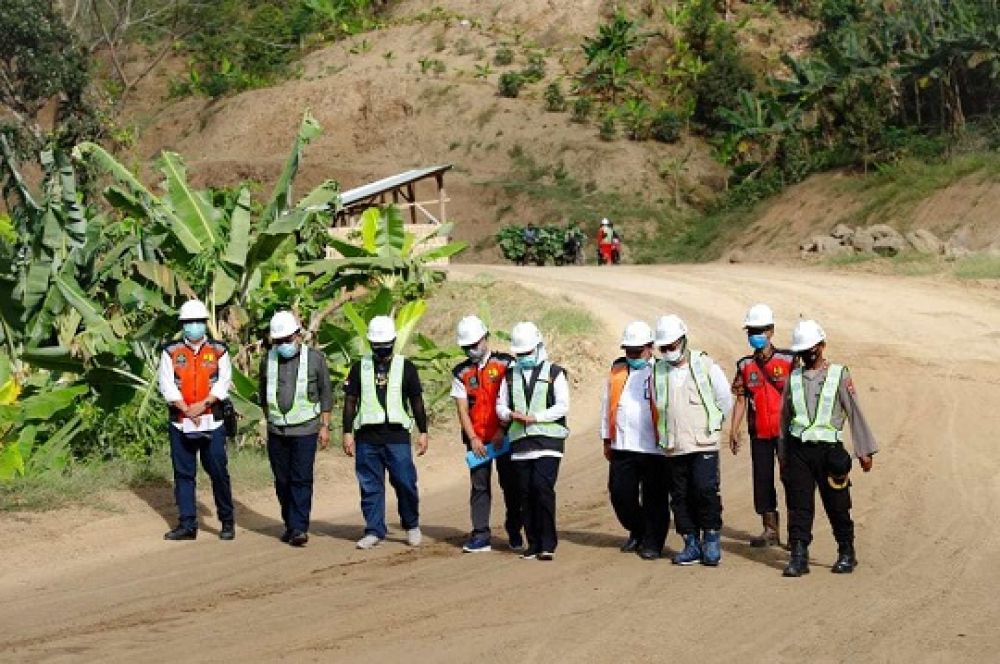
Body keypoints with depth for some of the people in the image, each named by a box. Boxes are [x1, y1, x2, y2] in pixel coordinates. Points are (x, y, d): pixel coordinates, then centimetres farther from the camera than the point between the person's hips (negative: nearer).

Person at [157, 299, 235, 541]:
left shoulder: (218, 351, 6)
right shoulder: (171, 351, 6)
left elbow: (224, 382, -2)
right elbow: (166, 385, -1)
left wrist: (203, 404, -15)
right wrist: (186, 409, -12)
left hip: (212, 421, -1)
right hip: (180, 422, 1)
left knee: (218, 471, -1)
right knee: (183, 474, 4)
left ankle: (227, 522, 11)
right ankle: (187, 525, 8)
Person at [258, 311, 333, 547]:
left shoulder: (314, 358, -1)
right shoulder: (268, 360, 6)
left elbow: (326, 394, 4)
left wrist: (325, 426, 0)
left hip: (305, 430, -3)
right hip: (276, 430, 3)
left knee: (301, 480, -8)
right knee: (282, 481, 6)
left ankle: (299, 528, -8)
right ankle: (289, 524, 16)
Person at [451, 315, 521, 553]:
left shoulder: (505, 364, -1)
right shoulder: (461, 373, 7)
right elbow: (462, 409, 3)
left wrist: (503, 430, -10)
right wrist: (473, 439, -6)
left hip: (503, 437, -2)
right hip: (477, 440, 2)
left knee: (510, 485, 3)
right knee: (479, 486, 2)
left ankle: (514, 532, 17)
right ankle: (480, 536, 3)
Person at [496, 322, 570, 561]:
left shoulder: (554, 373, 4)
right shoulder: (510, 375, 17)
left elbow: (562, 406, -4)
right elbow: (501, 406, 15)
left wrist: (535, 417, -14)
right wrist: (510, 414, -9)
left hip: (548, 441, -4)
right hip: (520, 442, 4)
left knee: (543, 488, -17)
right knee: (526, 494, 3)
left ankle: (548, 544, -10)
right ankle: (534, 544, 11)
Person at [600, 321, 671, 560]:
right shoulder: (617, 372, 12)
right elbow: (607, 406, 18)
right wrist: (607, 440, 17)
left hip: (654, 449, -5)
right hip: (622, 448, 5)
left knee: (654, 499, 2)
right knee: (620, 495, 7)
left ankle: (652, 543, 13)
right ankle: (637, 532, 30)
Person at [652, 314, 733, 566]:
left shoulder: (706, 366, -1)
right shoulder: (658, 372, 7)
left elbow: (725, 399, 9)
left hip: (704, 444, -3)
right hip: (674, 447, 4)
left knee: (705, 490, -14)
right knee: (680, 497, 4)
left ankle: (711, 540, 0)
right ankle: (691, 544, 12)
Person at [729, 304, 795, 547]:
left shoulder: (788, 360, -4)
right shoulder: (745, 365, 7)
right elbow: (741, 399, 8)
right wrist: (734, 429, 2)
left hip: (785, 430, -4)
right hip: (758, 433, 4)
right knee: (762, 479, 7)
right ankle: (770, 530, 16)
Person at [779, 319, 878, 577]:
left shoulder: (839, 375, 1)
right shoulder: (793, 378, 10)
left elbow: (854, 412, 0)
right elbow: (785, 418, 17)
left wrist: (864, 451, -2)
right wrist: (783, 455, 16)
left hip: (829, 449, -2)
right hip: (798, 450, 3)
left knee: (837, 506, 5)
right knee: (798, 506, -3)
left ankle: (846, 555, 20)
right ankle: (798, 558, -1)